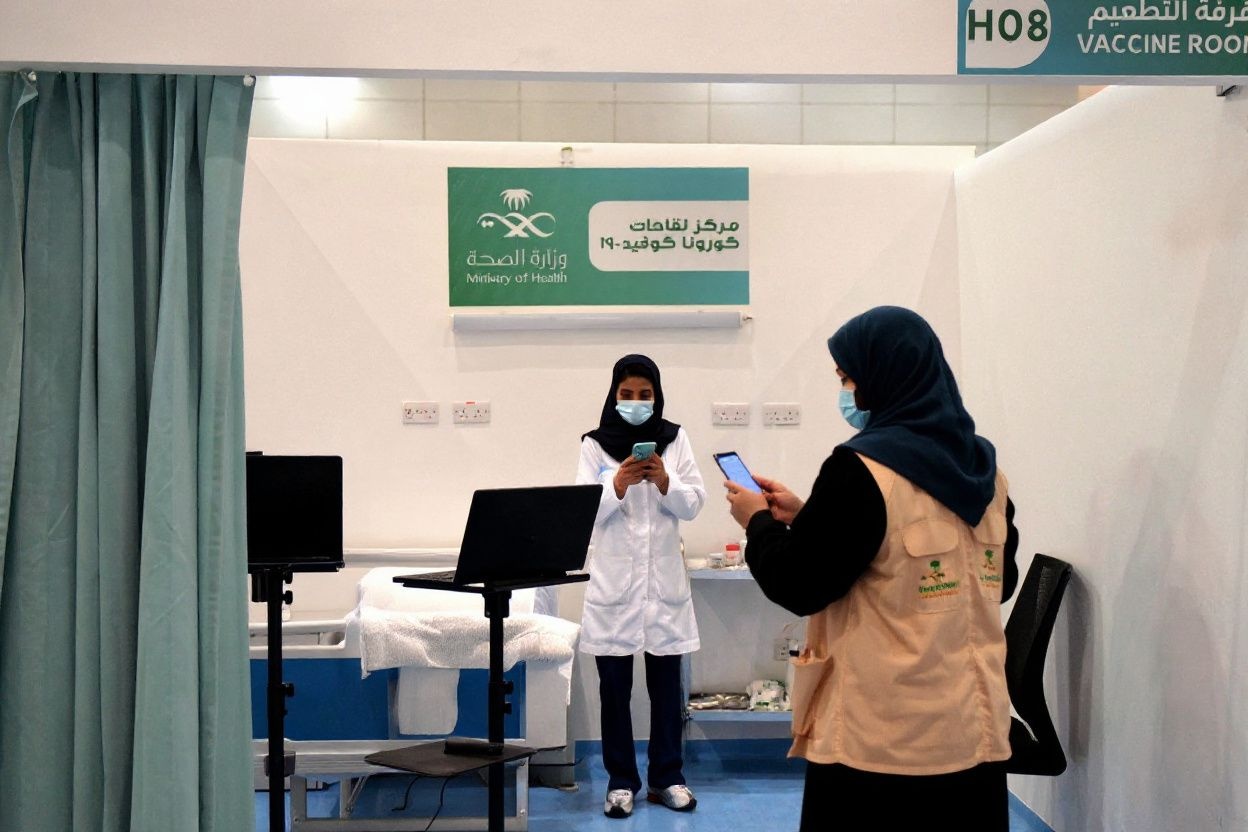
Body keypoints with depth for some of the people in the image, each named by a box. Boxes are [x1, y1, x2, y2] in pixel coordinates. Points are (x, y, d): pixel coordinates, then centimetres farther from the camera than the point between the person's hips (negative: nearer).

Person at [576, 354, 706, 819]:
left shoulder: (675, 439, 4)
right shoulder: (595, 444, -1)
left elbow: (694, 504, 0)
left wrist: (665, 482, -19)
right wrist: (618, 484, -24)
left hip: (664, 581, 1)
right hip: (614, 582, -1)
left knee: (666, 685, 7)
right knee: (614, 687, 4)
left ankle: (667, 778, 20)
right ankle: (621, 781, 16)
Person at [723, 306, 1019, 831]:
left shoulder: (863, 468, -15)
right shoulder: (985, 467, 7)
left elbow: (798, 586, -13)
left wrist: (758, 521, 8)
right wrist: (807, 516, 16)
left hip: (880, 742, -6)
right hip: (974, 731, 7)